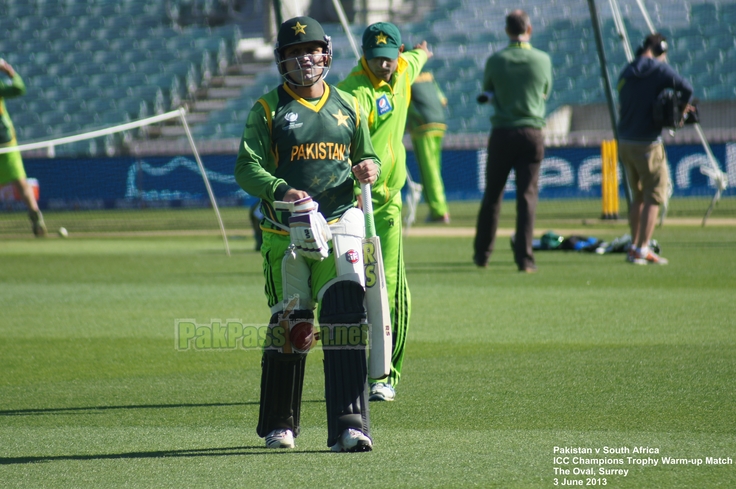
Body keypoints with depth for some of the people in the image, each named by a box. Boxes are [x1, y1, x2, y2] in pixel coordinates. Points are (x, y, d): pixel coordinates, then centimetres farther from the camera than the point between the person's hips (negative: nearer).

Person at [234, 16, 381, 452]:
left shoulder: (348, 107, 14)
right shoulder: (268, 109, 4)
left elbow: (369, 157, 23)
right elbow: (247, 169, -4)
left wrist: (370, 169, -2)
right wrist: (280, 191, -23)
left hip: (340, 224, 1)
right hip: (286, 233, -1)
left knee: (345, 317, -14)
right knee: (289, 325, 4)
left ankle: (349, 427, -19)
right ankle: (279, 425, 24)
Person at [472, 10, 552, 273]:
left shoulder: (495, 61, -3)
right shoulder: (542, 60, -2)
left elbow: (487, 92, 10)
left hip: (502, 133, 0)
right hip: (531, 132, 0)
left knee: (492, 194, 11)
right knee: (527, 195, 0)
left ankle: (482, 254, 20)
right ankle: (524, 257, -6)